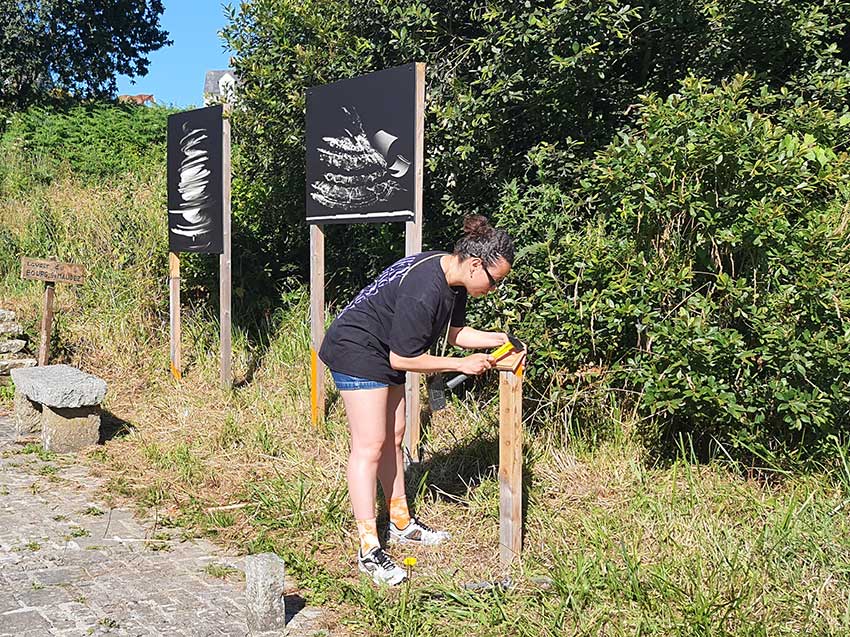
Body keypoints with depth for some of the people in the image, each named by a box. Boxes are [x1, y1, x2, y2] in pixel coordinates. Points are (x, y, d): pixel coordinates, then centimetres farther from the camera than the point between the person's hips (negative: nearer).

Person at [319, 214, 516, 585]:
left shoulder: (453, 280, -1)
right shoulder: (423, 292, -31)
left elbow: (454, 332, 13)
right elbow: (403, 359, -26)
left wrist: (496, 339, -2)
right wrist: (461, 365, -19)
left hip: (385, 355, 10)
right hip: (357, 350, -10)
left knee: (392, 437, 16)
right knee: (369, 445, -12)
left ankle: (401, 524, 29)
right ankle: (369, 550, -8)